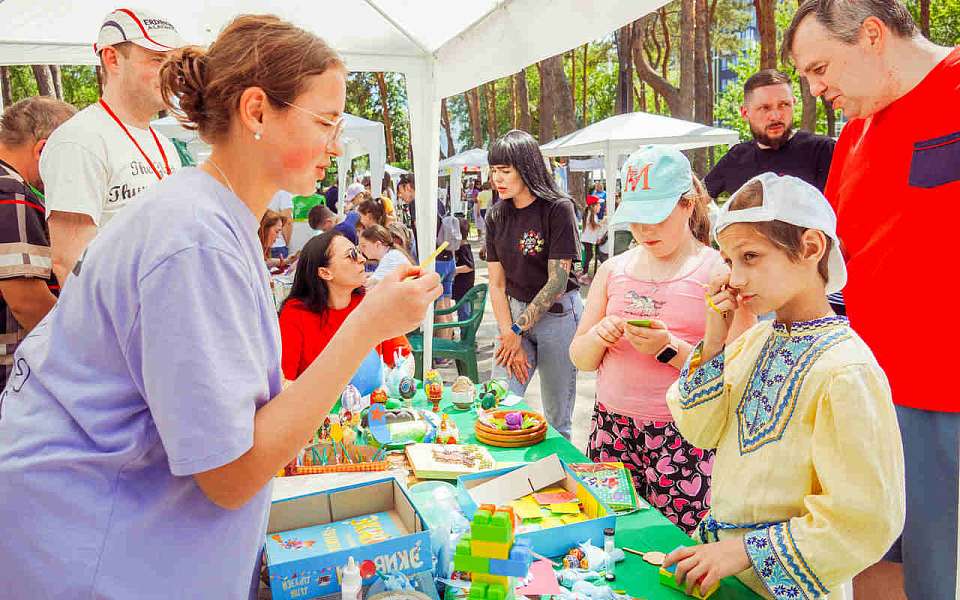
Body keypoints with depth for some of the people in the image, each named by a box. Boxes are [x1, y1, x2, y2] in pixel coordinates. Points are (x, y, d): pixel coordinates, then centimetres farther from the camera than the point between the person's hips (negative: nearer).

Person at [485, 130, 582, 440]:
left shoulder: (558, 208, -12)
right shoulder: (497, 216, 4)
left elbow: (557, 281, -14)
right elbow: (497, 284, 2)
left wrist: (517, 331, -12)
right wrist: (509, 336, -8)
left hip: (557, 313, -4)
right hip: (514, 311, 4)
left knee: (556, 421, 6)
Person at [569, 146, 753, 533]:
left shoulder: (719, 271, -4)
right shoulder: (613, 270, 9)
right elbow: (580, 359, 9)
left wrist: (669, 349, -20)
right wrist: (598, 337, -11)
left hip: (684, 439, -4)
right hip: (611, 428, 4)